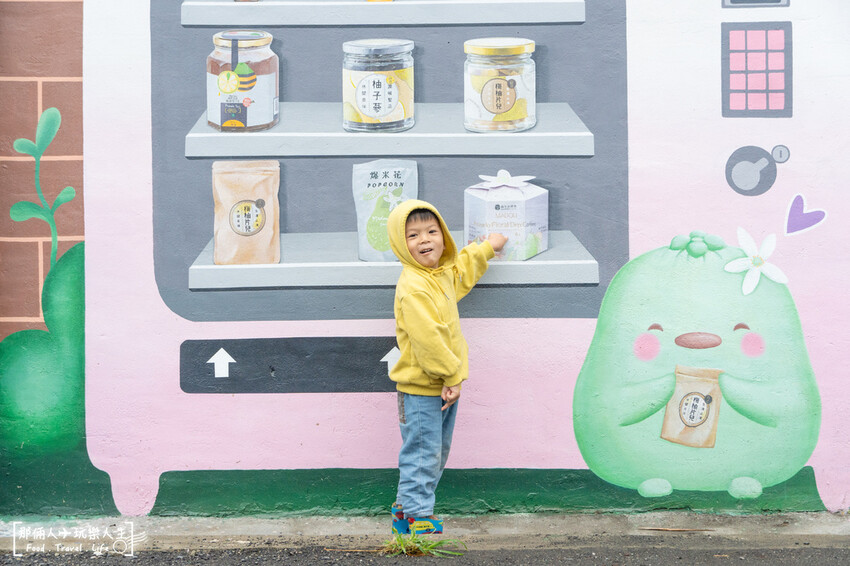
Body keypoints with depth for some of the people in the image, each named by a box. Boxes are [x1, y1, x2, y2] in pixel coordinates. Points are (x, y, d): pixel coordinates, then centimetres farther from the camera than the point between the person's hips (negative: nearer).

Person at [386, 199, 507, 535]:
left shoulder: (442, 274, 8)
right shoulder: (413, 287, -22)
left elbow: (461, 272, 35)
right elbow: (428, 338, -26)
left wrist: (485, 249, 45)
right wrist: (451, 376, -22)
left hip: (445, 385, 10)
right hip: (420, 388, -10)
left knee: (436, 454, 17)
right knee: (422, 454, -3)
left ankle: (406, 508, 28)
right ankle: (417, 517, 6)